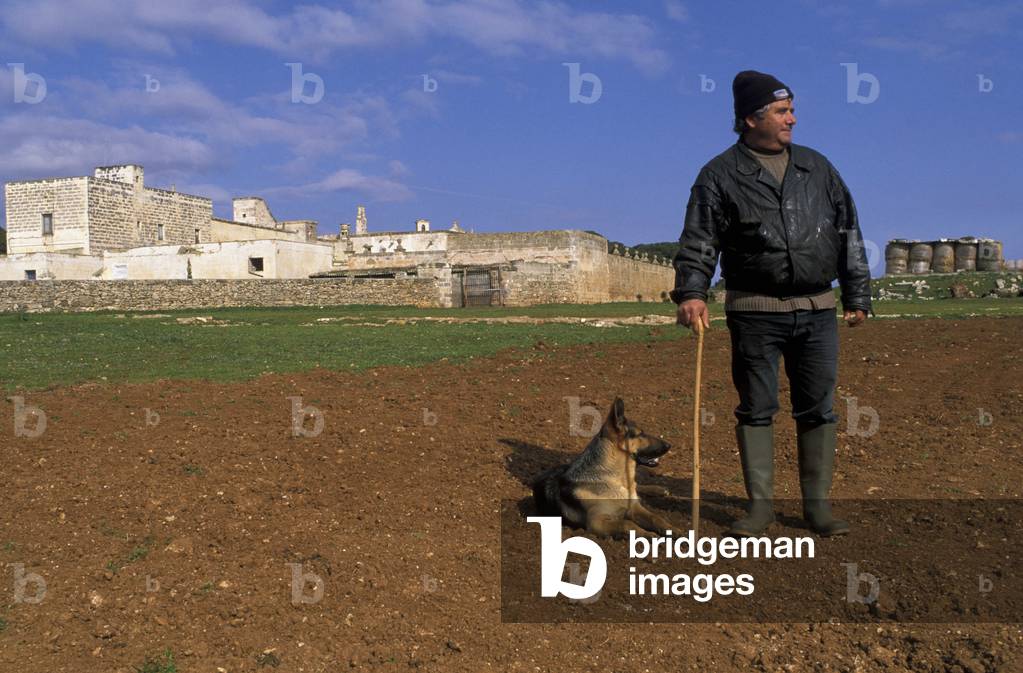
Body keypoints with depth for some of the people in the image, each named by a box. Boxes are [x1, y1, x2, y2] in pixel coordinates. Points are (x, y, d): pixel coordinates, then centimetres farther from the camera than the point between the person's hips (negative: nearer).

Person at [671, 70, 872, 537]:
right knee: (756, 409, 3)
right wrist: (691, 293, -21)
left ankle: (817, 503, 17)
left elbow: (848, 234, 16)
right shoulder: (720, 175, 1)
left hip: (817, 310, 4)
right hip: (755, 312, -3)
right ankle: (760, 503, 15)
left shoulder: (817, 167, 13)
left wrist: (857, 295, 12)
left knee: (819, 409, 6)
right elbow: (698, 241, -6)